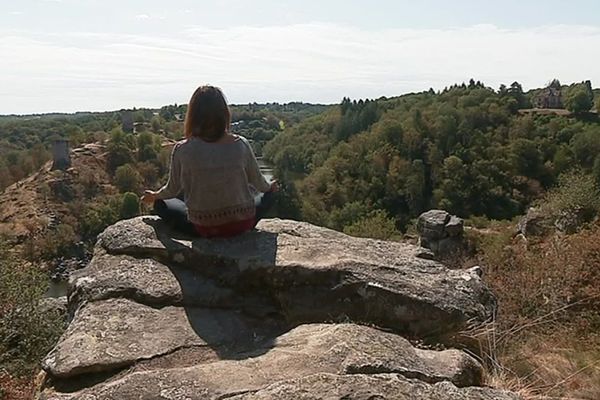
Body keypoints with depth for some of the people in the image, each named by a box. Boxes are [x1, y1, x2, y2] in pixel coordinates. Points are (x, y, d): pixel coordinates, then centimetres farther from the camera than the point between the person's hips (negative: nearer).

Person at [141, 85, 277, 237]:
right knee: (268, 193, 30)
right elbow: (258, 181, 2)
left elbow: (172, 189, 1)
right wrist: (270, 186, 27)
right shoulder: (241, 145, -13)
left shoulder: (182, 150, -15)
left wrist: (154, 196, 24)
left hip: (203, 228, -1)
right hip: (242, 224, 1)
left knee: (160, 203, 25)